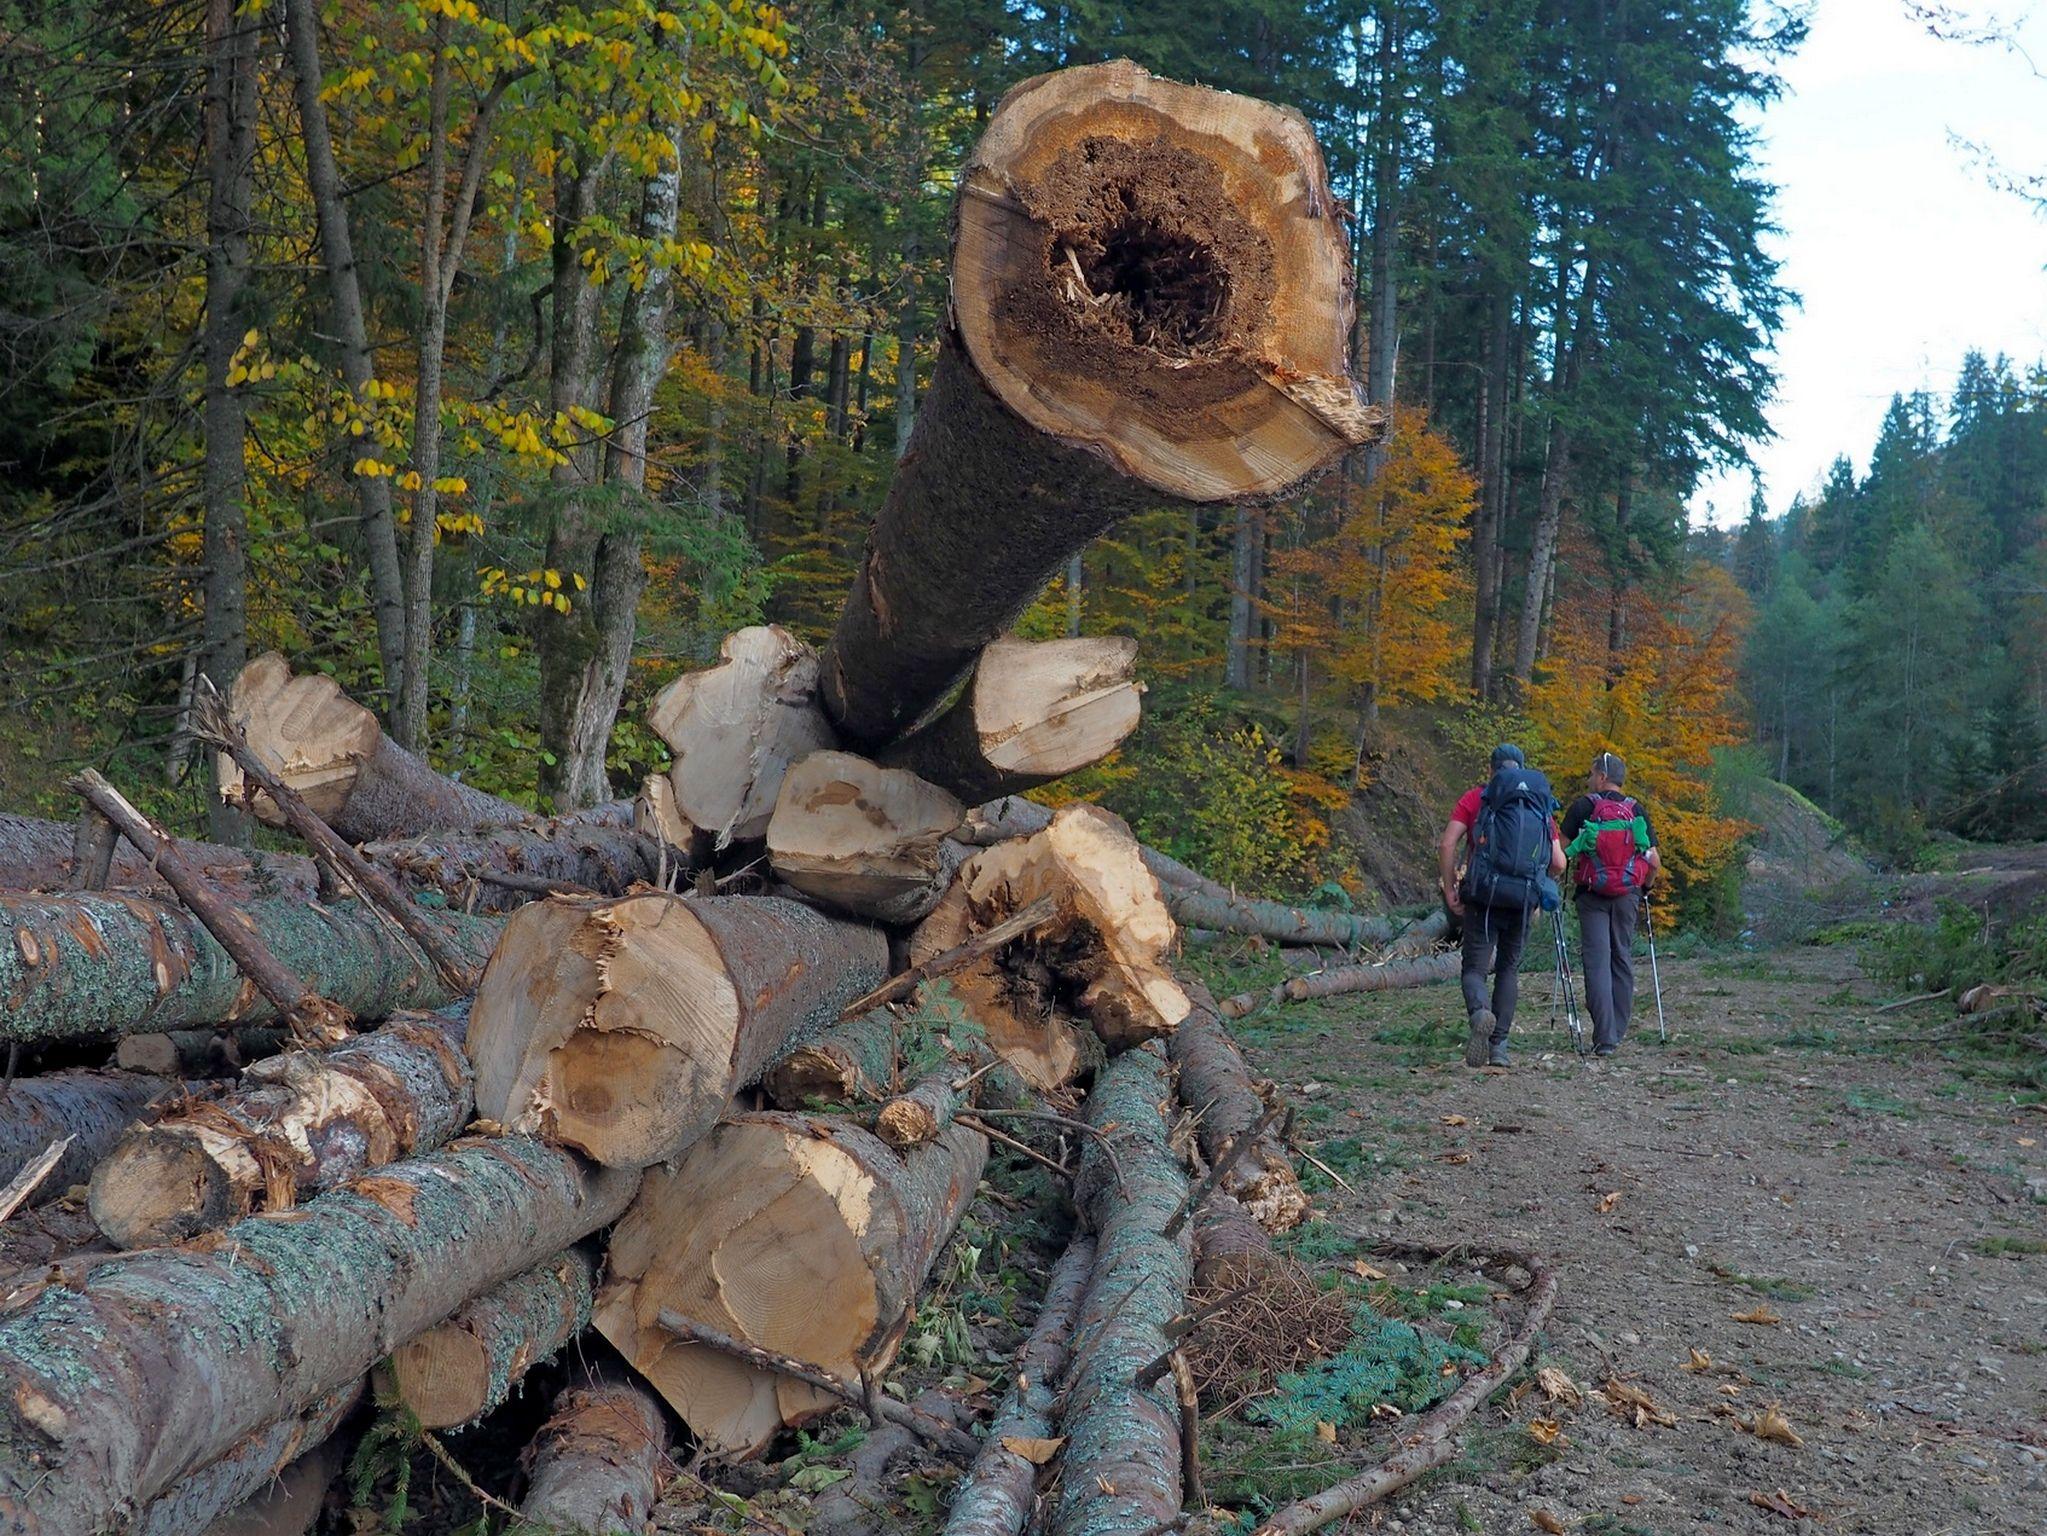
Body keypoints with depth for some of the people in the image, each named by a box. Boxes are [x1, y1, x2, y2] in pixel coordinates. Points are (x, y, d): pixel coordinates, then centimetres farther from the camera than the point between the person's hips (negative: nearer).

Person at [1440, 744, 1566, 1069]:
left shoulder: (1475, 797, 5)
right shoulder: (1542, 806, 13)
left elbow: (1448, 844, -6)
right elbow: (1559, 863, 8)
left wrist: (1450, 889, 1)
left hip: (1484, 896, -2)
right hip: (1523, 899, 2)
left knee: (1474, 968, 1)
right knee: (1509, 968, 16)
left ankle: (1479, 1012, -32)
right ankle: (1499, 1046, 10)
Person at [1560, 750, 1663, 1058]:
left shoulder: (1582, 807, -1)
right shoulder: (1637, 810, 7)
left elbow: (1561, 851, -6)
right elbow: (1655, 862, 4)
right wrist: (1645, 888, 21)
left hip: (1592, 894, -3)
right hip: (1628, 895, 3)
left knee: (1597, 961, -5)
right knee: (1623, 958, 13)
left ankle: (1604, 1037, -12)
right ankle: (1619, 1030, 15)